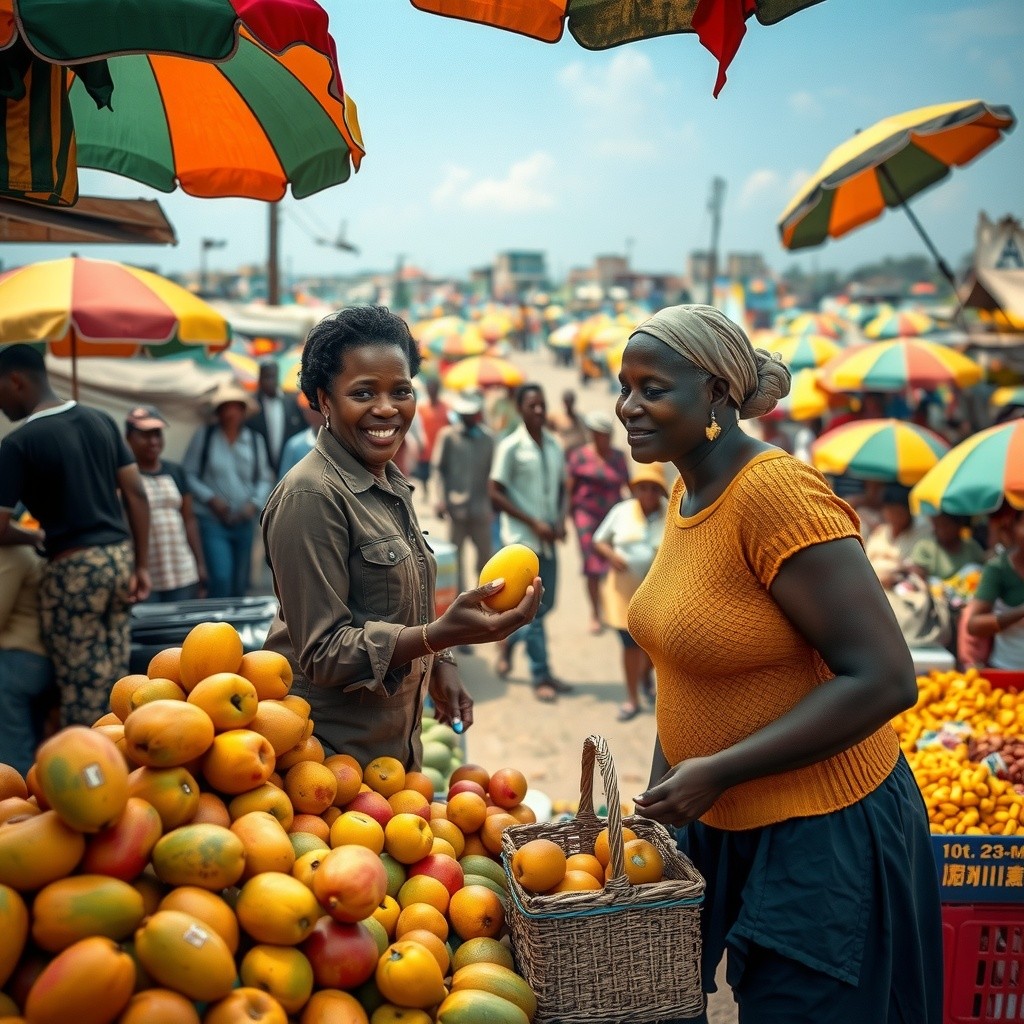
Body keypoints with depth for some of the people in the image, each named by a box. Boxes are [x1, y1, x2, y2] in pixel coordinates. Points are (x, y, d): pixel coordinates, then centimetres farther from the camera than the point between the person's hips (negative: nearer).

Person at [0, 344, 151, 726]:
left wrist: (32, 538, 10)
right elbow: (136, 493, 7)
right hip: (120, 558, 6)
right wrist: (141, 565, 10)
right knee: (116, 683, 12)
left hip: (73, 569, -6)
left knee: (80, 691, 2)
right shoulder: (101, 421, 8)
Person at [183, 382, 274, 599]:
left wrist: (254, 503, -6)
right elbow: (189, 475, 0)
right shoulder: (204, 435, -1)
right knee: (221, 578, -17)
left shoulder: (255, 440, 7)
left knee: (240, 584, 10)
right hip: (213, 520, -3)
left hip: (244, 521, 4)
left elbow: (265, 479, 11)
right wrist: (210, 499, -12)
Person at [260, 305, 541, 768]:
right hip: (332, 744, -8)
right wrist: (442, 635, -32)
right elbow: (323, 653, -22)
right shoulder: (311, 496, -20)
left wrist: (439, 668, 7)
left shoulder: (391, 484, 7)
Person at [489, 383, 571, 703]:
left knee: (545, 604, 13)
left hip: (547, 538, 6)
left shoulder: (554, 445, 8)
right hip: (522, 538, -6)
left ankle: (507, 642, 37)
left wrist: (560, 520, -1)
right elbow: (495, 493, -11)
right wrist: (534, 523, -15)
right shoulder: (510, 447, -10)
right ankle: (540, 677, 7)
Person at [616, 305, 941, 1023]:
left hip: (821, 835, -8)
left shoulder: (778, 493, -24)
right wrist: (662, 794, 11)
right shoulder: (687, 491, 3)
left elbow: (883, 680, -26)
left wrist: (718, 772, -23)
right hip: (721, 825, 9)